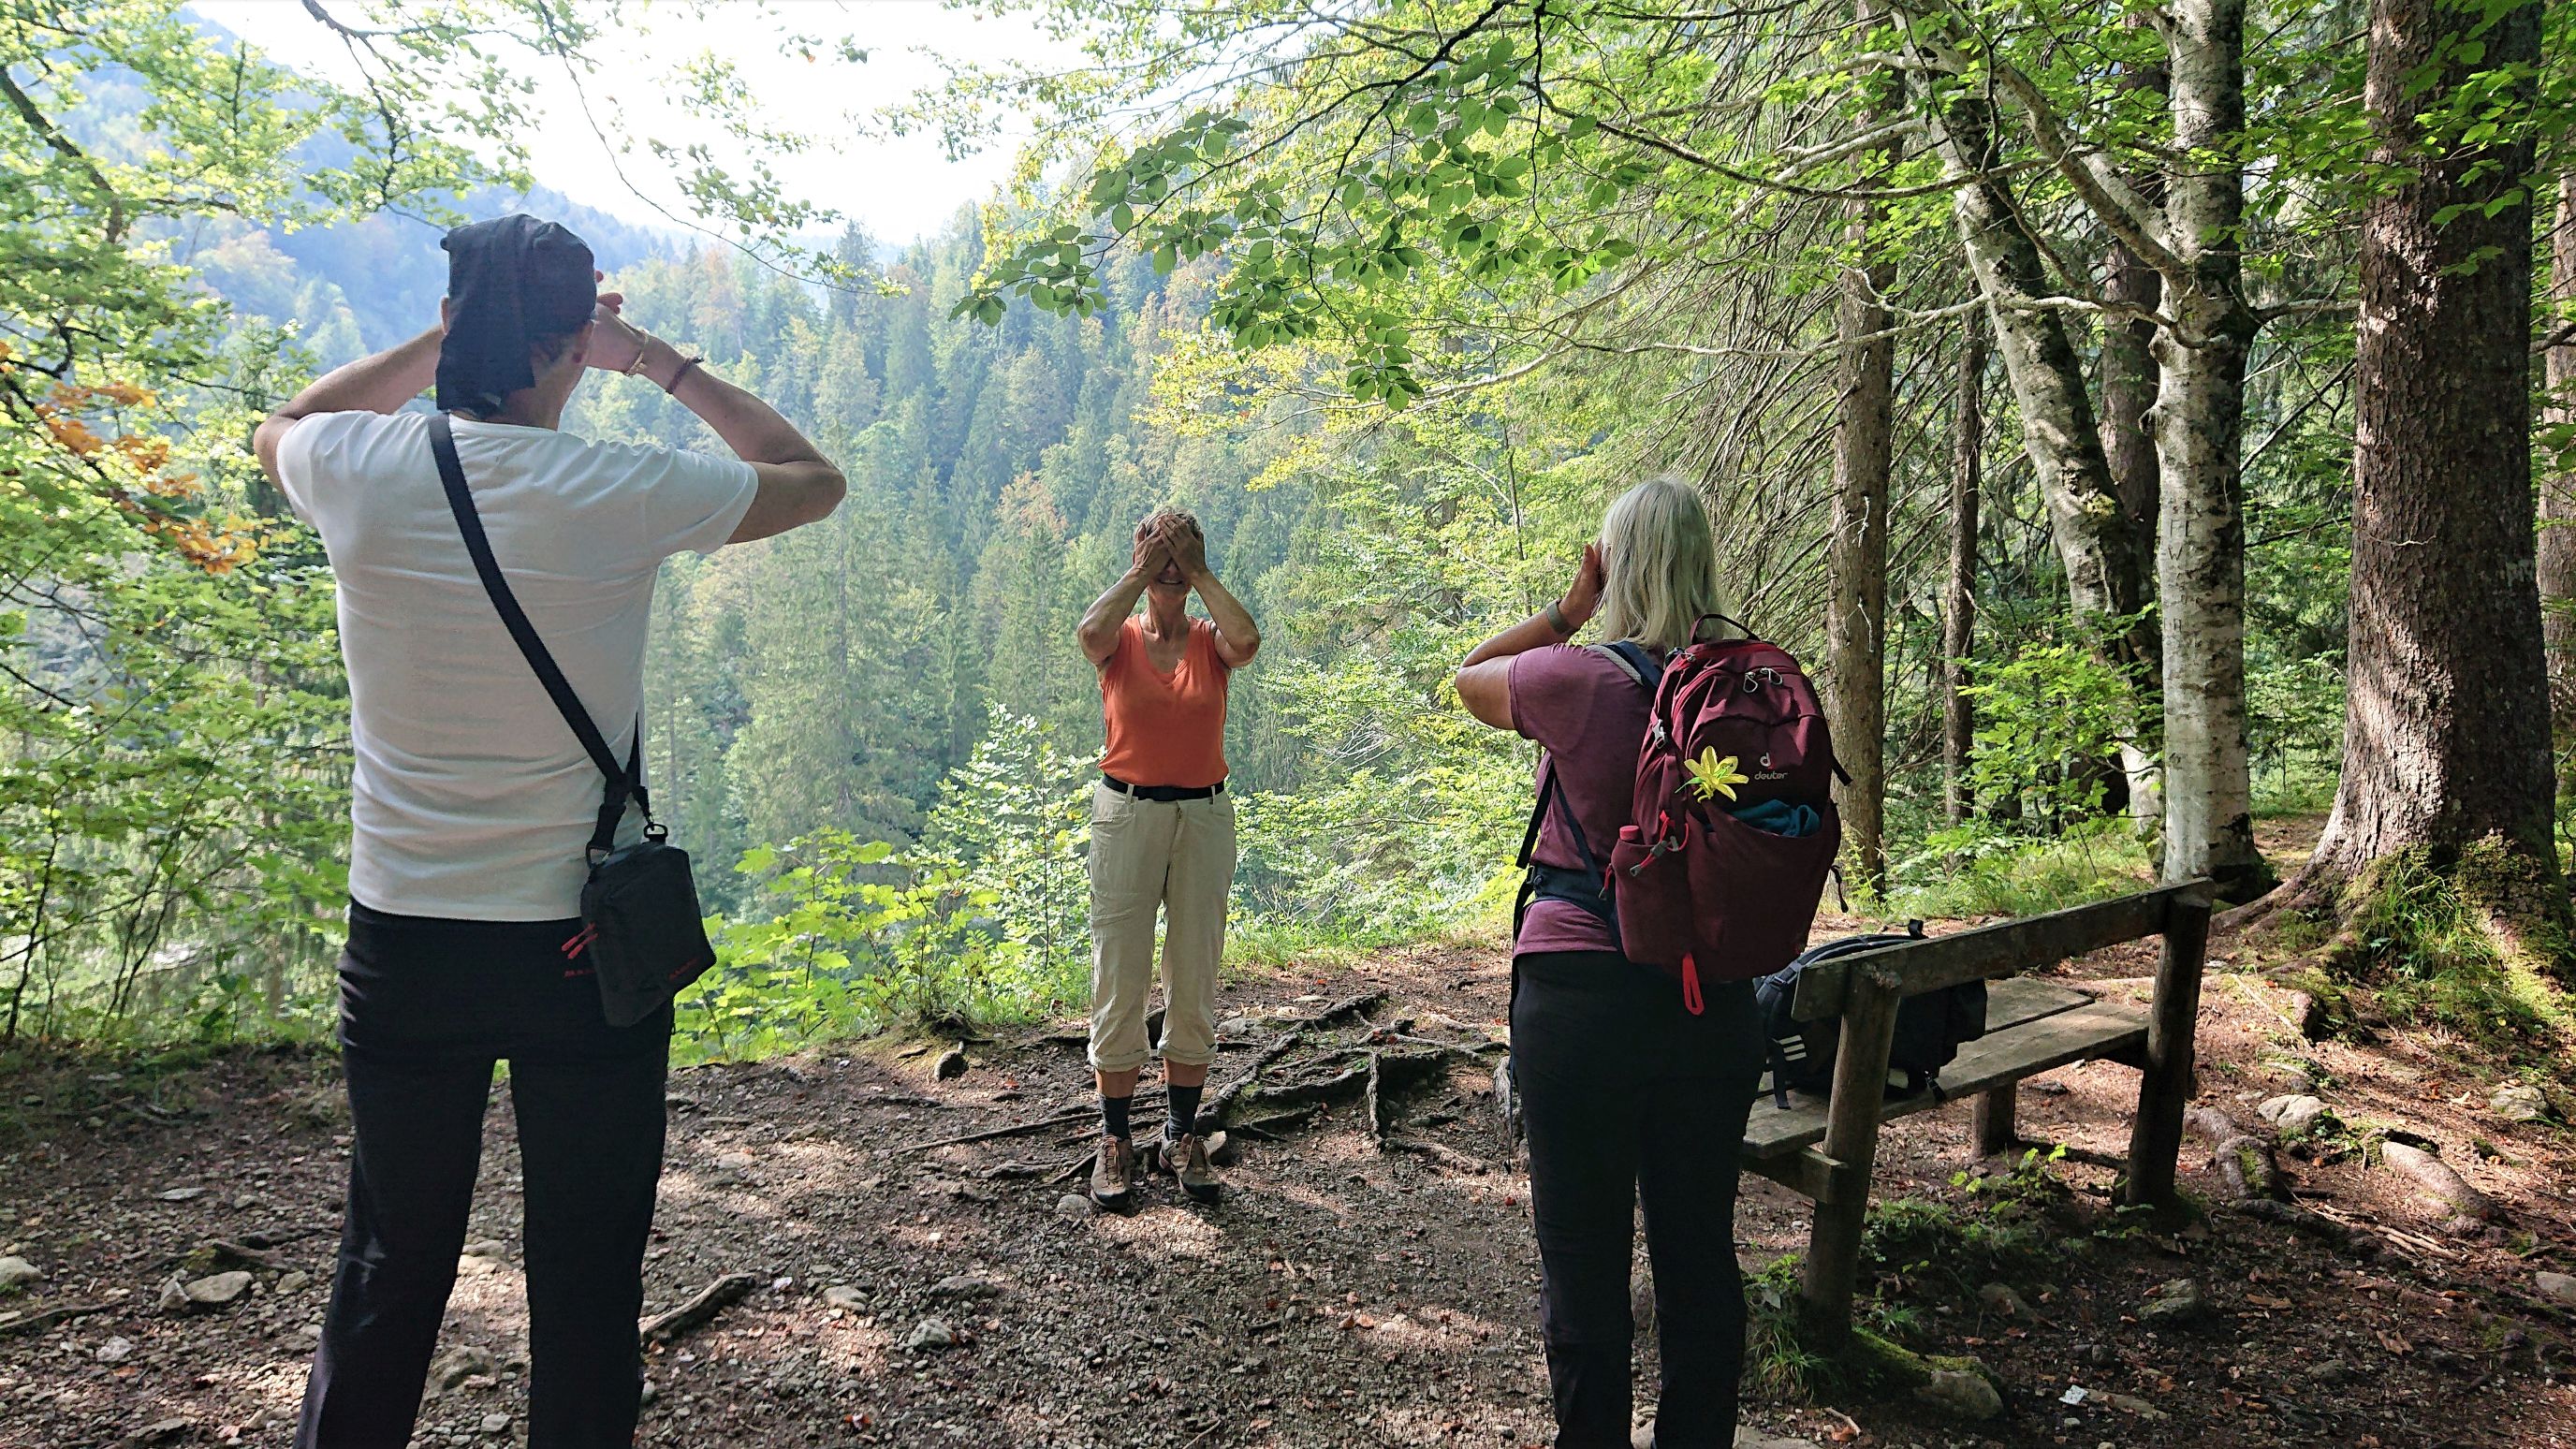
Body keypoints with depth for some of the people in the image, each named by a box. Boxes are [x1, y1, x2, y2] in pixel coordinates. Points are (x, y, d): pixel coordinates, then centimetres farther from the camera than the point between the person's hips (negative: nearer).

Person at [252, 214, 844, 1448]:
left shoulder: (358, 471, -6)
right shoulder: (623, 495, -13)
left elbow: (277, 431, 21)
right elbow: (813, 479, 5)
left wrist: (442, 342, 16)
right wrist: (658, 361, 8)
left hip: (401, 940, 3)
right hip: (582, 942, -3)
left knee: (389, 1266, 19)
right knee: (585, 1273, 11)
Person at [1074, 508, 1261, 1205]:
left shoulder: (1210, 642, 5)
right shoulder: (1121, 641, 3)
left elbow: (1248, 640, -19)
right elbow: (1090, 632, -22)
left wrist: (1198, 572, -9)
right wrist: (1143, 569, -11)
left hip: (1204, 815, 2)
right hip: (1126, 814, -1)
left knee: (1195, 979, 7)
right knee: (1119, 978, 1)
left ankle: (1182, 1135, 19)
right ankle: (1115, 1139, 13)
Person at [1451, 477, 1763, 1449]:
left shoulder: (1578, 679, -14)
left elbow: (1466, 678, 6)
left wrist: (1569, 609, 6)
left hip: (1581, 995, -4)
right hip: (1718, 1000, 5)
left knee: (1583, 1258, 10)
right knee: (1700, 1251, 17)